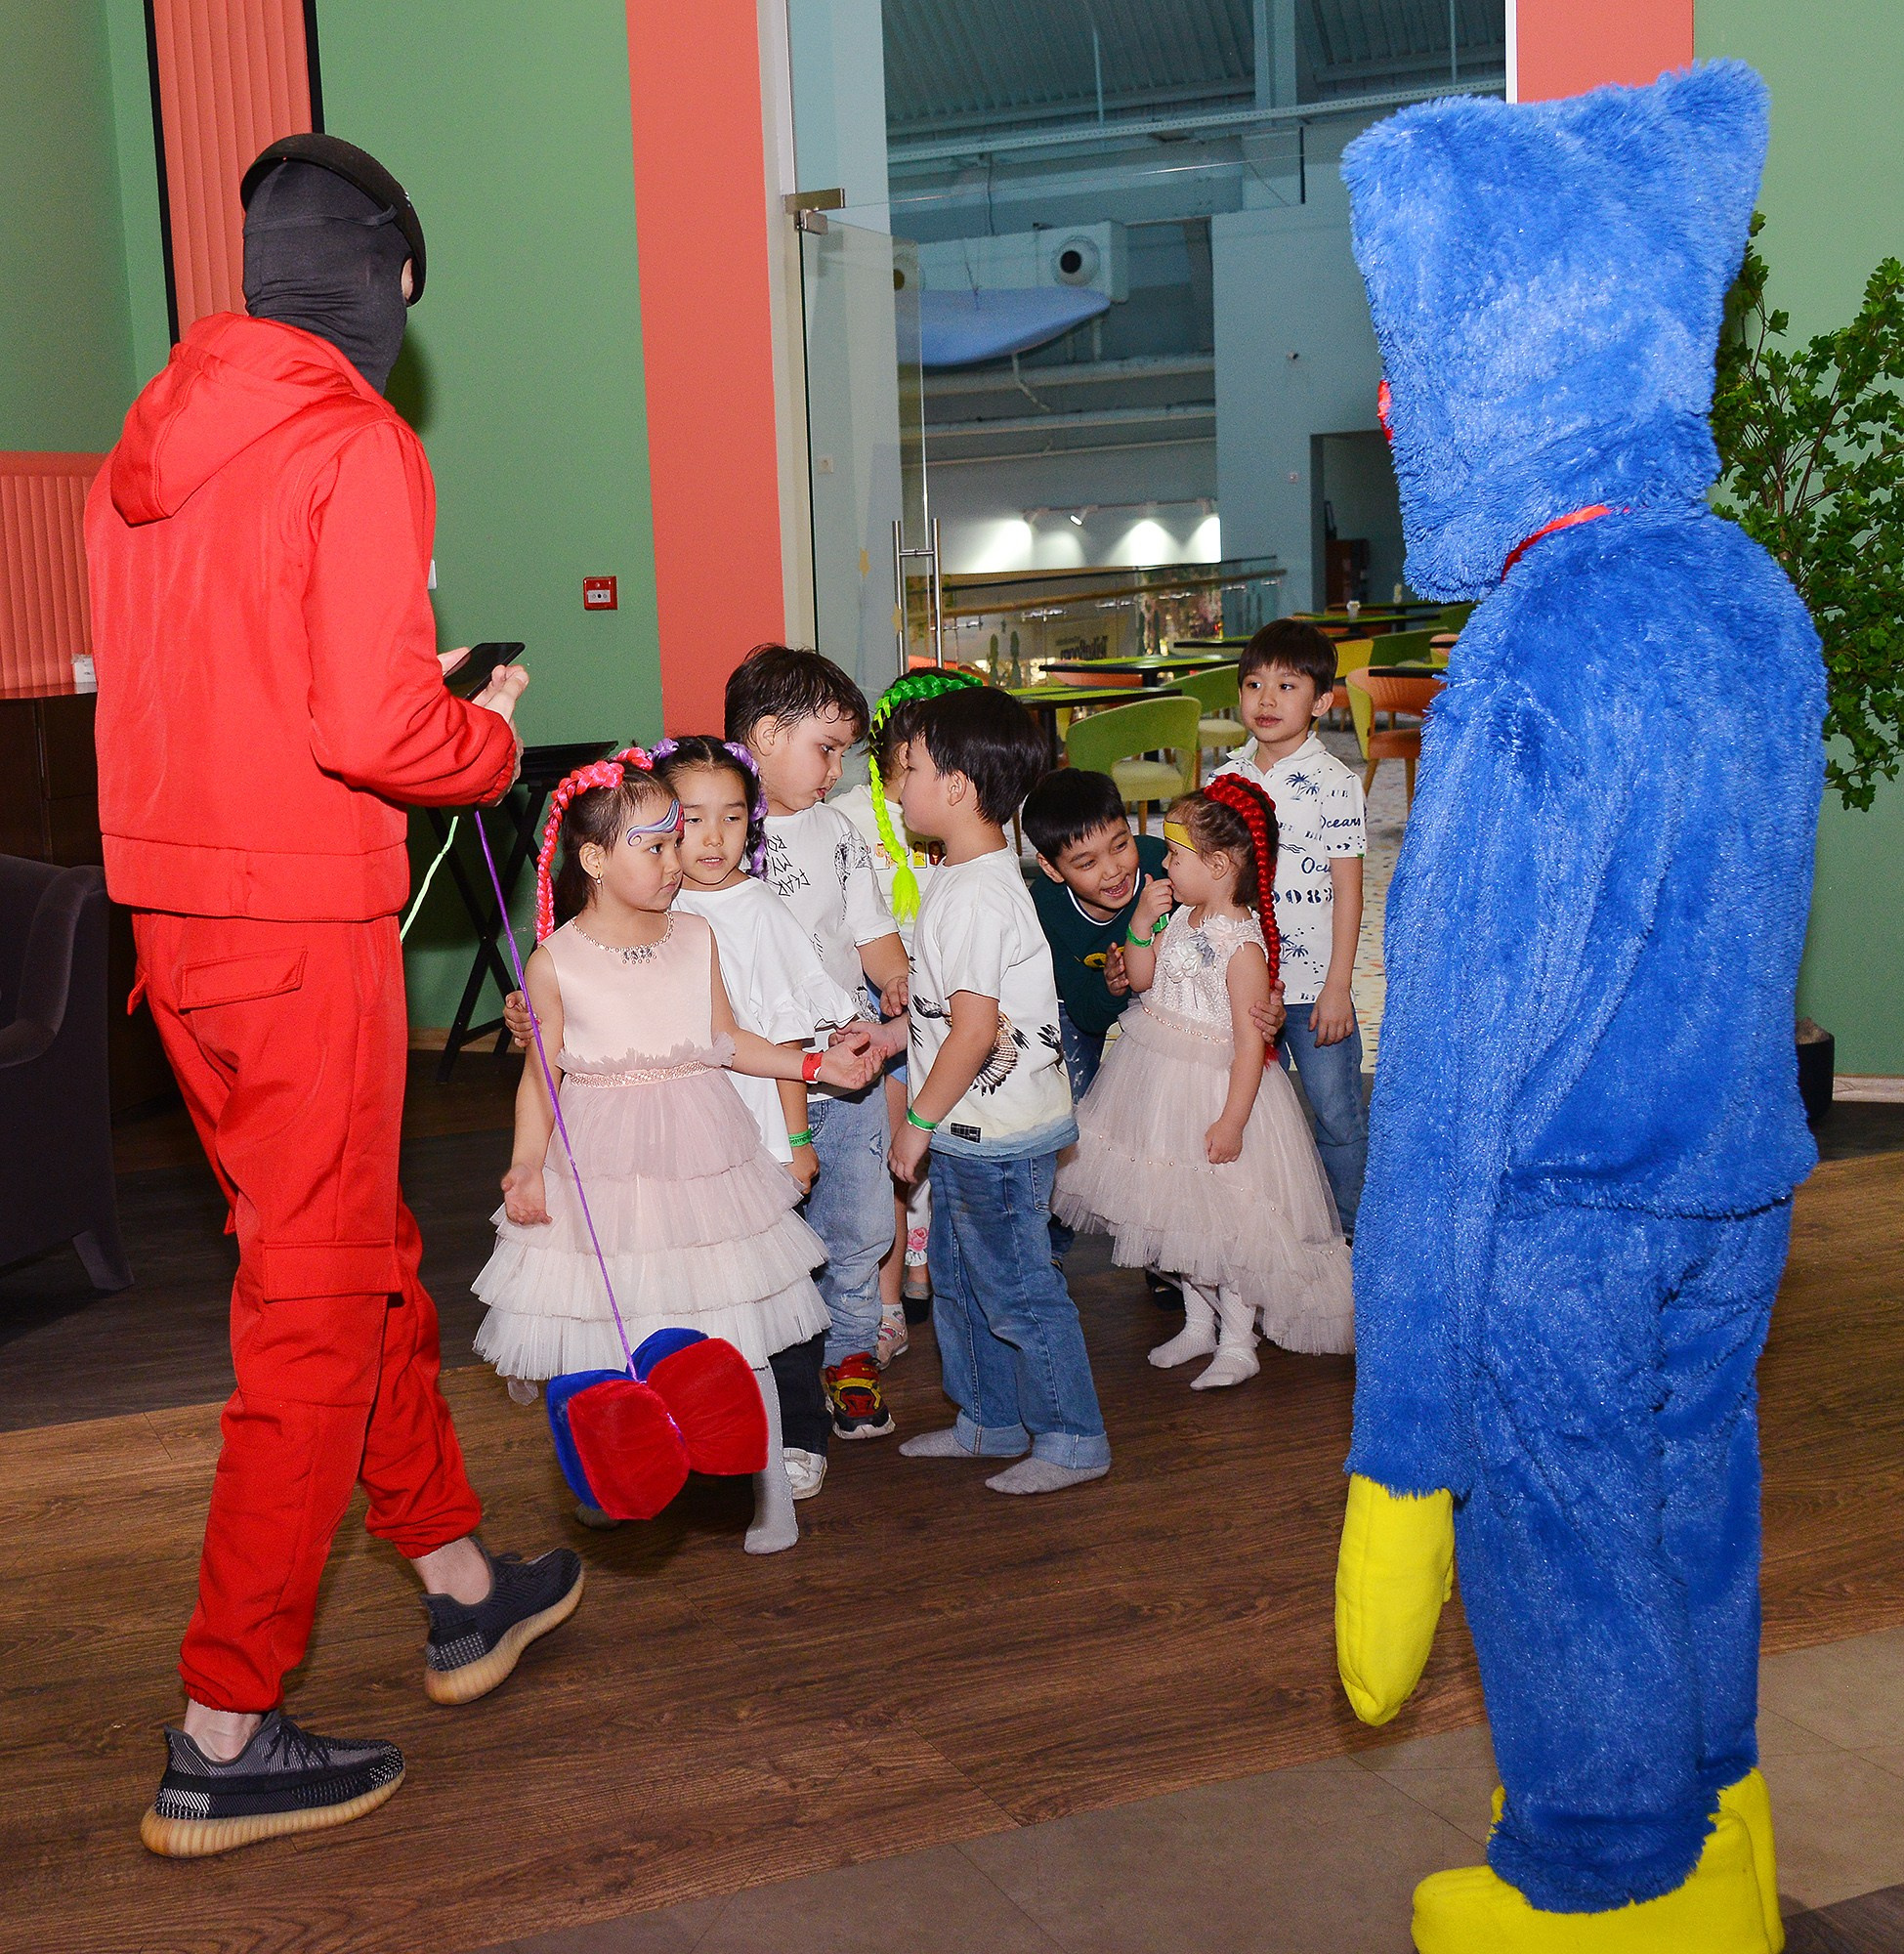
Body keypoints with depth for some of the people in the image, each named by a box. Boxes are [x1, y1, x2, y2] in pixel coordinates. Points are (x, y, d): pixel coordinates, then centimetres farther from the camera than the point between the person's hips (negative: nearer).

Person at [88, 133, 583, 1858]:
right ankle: (223, 1743, 8)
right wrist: (490, 739, -1)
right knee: (314, 1311, 0)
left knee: (363, 1252, 20)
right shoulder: (357, 444, -12)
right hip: (305, 923, -8)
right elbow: (376, 731, -21)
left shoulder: (148, 444, 13)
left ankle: (466, 1590, 35)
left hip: (171, 918, 8)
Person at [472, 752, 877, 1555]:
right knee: (606, 1337, 4)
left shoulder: (696, 937, 3)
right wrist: (526, 1164, -10)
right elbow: (542, 1074, 1)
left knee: (735, 1335, 4)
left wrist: (815, 1064, 5)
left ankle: (769, 1489, 18)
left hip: (701, 1156, 2)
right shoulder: (554, 962, -6)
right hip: (601, 1172, -2)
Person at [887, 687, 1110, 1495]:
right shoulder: (961, 877, 8)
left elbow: (974, 1031, -25)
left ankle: (1072, 1440, 15)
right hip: (972, 1128, 10)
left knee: (1017, 1290, 2)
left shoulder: (978, 896, -23)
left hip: (997, 1135, -10)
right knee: (958, 1281, 20)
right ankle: (989, 1421, 35)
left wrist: (919, 1121, -17)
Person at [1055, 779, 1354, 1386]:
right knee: (1179, 1215, 18)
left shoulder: (1241, 943, -21)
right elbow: (1141, 978, 14)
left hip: (1215, 1089, -9)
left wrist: (1233, 1120, -23)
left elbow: (1251, 1042, -22)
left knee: (1226, 1222, 1)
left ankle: (1238, 1343, 15)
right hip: (1162, 1085, 9)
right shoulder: (1182, 919, 3)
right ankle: (1198, 1324, 33)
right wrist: (1143, 920, -1)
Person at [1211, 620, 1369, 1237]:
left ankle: (1350, 1232, 22)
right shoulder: (1228, 776, 4)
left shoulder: (1332, 783, -11)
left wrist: (1337, 986, -12)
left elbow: (1347, 890, -10)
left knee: (1337, 1115, 5)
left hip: (1313, 982, -4)